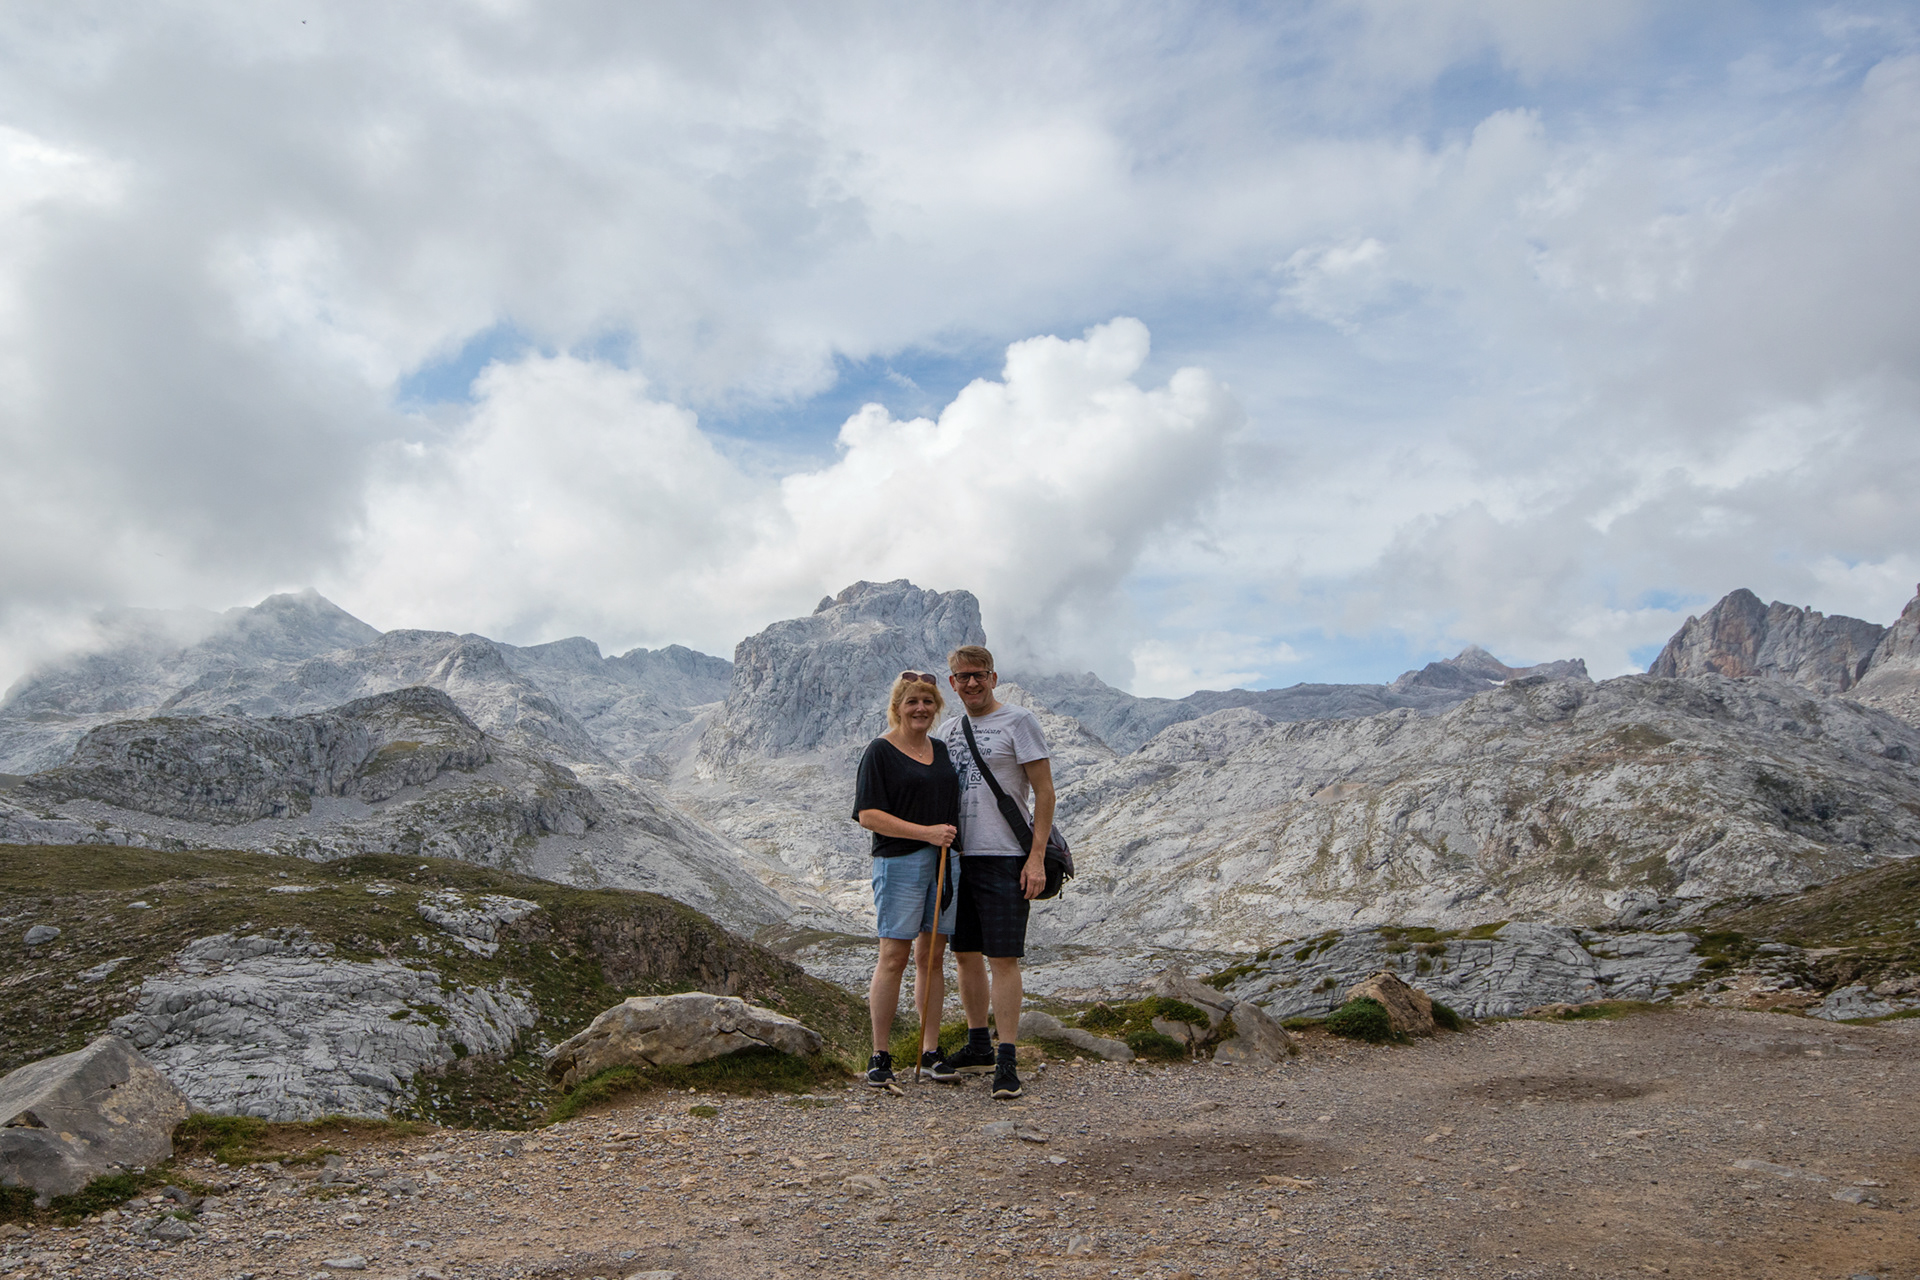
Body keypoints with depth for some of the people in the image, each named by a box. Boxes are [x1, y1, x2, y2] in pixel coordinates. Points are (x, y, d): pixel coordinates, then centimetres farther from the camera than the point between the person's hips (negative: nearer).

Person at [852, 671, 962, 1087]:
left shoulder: (942, 750, 15)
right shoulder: (881, 751, -4)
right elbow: (868, 815, -11)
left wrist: (953, 840, 14)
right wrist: (926, 832, -16)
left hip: (945, 861, 6)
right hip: (899, 862, -6)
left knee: (933, 957, 9)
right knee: (893, 958, -4)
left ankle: (930, 1051, 16)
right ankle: (880, 1056, 7)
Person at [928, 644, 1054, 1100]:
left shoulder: (1019, 722, -4)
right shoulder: (948, 730, 15)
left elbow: (1044, 793, -7)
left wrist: (1037, 858, -14)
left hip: (1004, 857, -6)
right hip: (958, 856, 7)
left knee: (1003, 958, -6)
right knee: (965, 954, 12)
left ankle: (1006, 1061, 0)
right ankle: (977, 1046, 27)